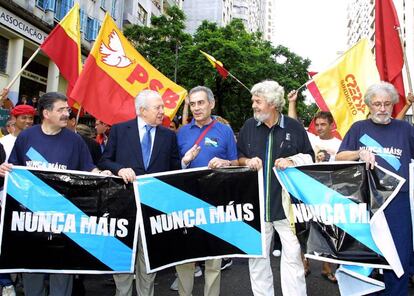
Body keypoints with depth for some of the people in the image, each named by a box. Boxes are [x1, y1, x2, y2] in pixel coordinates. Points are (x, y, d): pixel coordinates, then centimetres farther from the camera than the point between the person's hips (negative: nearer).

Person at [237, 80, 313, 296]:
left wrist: (292, 161, -13)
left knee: (292, 255, 4)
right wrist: (247, 161, -9)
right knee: (257, 255, 12)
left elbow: (309, 157, 5)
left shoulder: (294, 127, -1)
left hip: (287, 202, -2)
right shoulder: (248, 126, 6)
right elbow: (238, 157, 13)